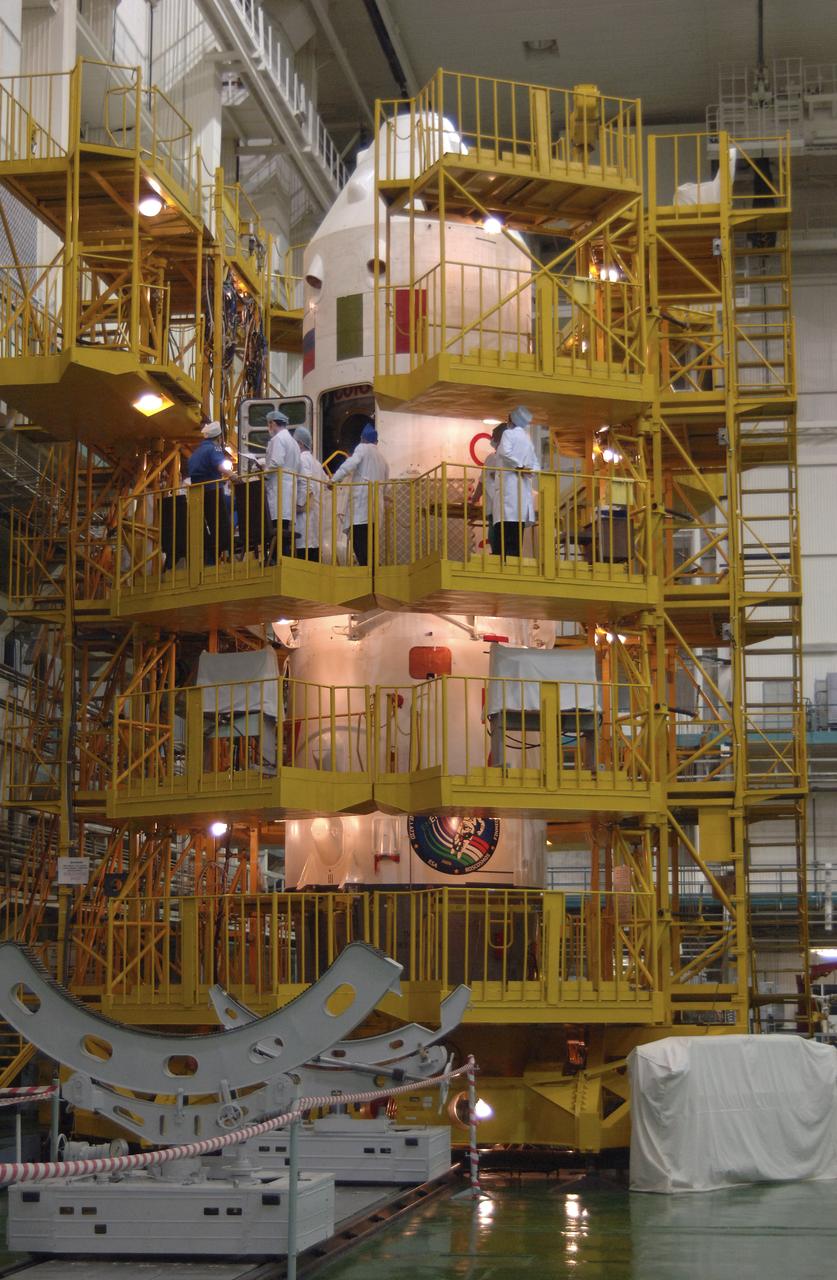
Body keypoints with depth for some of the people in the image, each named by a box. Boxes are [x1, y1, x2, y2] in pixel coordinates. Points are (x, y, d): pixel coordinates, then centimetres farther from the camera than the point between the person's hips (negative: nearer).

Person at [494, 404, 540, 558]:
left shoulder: (509, 433, 1)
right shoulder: (528, 440, 23)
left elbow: (505, 452, -19)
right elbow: (536, 465, 21)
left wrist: (518, 465, -7)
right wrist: (528, 470, 1)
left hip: (509, 484, -7)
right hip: (524, 488, 7)